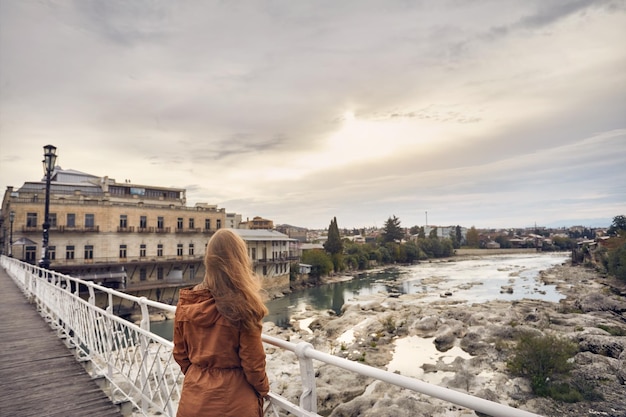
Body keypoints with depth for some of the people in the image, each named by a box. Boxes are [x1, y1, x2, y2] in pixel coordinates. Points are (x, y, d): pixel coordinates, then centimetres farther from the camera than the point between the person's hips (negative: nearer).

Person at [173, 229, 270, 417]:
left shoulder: (186, 303, -8)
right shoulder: (244, 306, -21)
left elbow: (180, 353, 4)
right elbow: (252, 361, -13)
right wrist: (263, 389, 5)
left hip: (194, 397, 4)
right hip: (233, 400, -3)